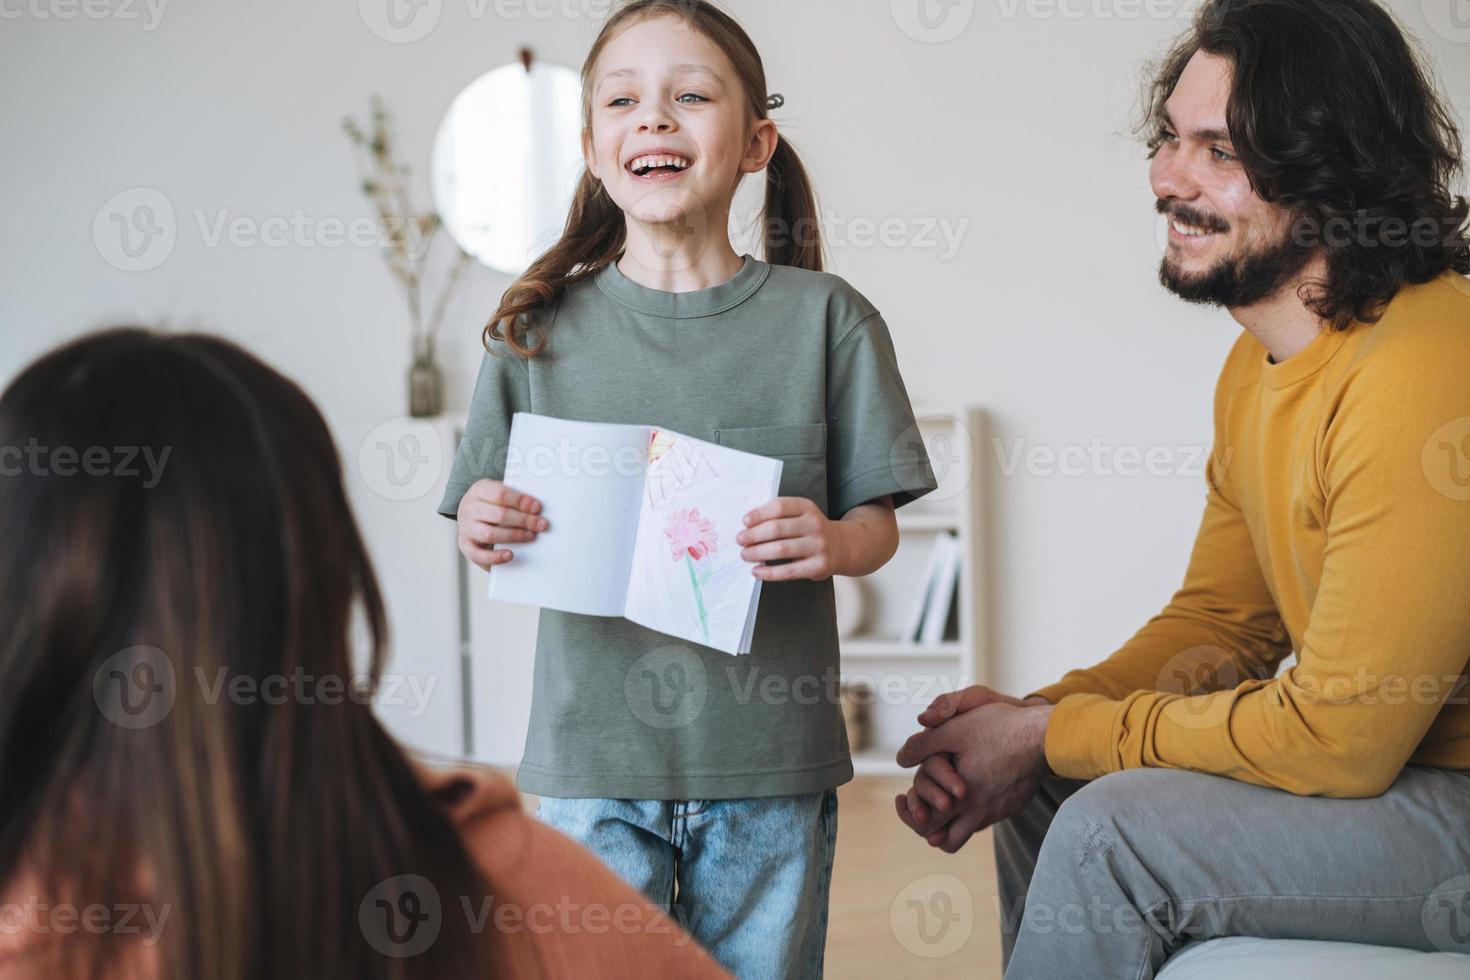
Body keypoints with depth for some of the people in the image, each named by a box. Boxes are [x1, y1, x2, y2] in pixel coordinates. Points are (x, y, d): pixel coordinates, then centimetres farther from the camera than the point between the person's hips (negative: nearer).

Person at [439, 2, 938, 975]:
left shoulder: (824, 318, 0)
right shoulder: (540, 328, 3)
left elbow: (877, 521, 2)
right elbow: (490, 528, 6)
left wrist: (834, 543, -20)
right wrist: (484, 530, -16)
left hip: (768, 753, 0)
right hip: (593, 752, 0)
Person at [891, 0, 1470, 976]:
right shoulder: (1259, 364, 6)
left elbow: (1336, 740, -25)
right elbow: (1220, 620, 12)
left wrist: (1054, 734, -14)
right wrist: (1029, 722, -5)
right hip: (1370, 743, 10)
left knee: (1113, 830, -20)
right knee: (1044, 792, 10)